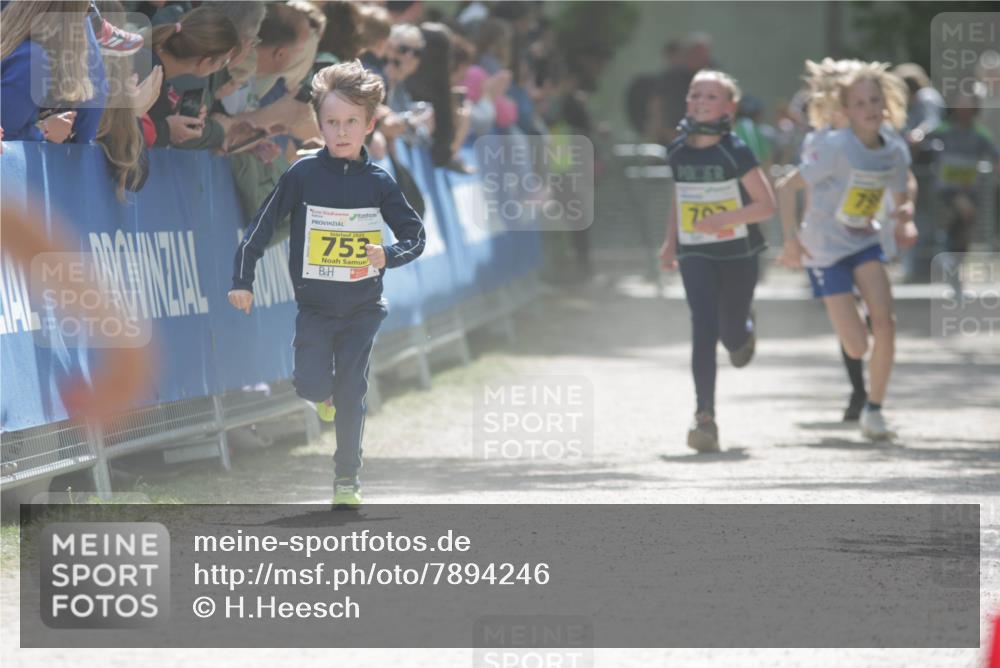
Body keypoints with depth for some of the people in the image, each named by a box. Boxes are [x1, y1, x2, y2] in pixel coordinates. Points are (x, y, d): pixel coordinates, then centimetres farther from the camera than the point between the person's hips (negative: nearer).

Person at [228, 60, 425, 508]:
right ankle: (325, 394, 24)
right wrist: (243, 281, -6)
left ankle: (347, 478, 17)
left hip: (362, 309, 1)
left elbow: (414, 236, 1)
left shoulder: (378, 183, -5)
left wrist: (388, 255, -20)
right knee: (311, 385, -13)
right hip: (314, 307, -1)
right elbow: (261, 227, -3)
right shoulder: (303, 175, -9)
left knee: (351, 395, 3)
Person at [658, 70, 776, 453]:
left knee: (732, 336, 7)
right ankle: (705, 417, -19)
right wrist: (671, 241, 14)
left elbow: (766, 205, -12)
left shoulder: (736, 153, -12)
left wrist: (722, 219, -23)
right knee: (704, 328, -16)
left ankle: (744, 330, 48)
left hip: (737, 253, -2)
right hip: (694, 254, 2)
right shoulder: (678, 152, 1)